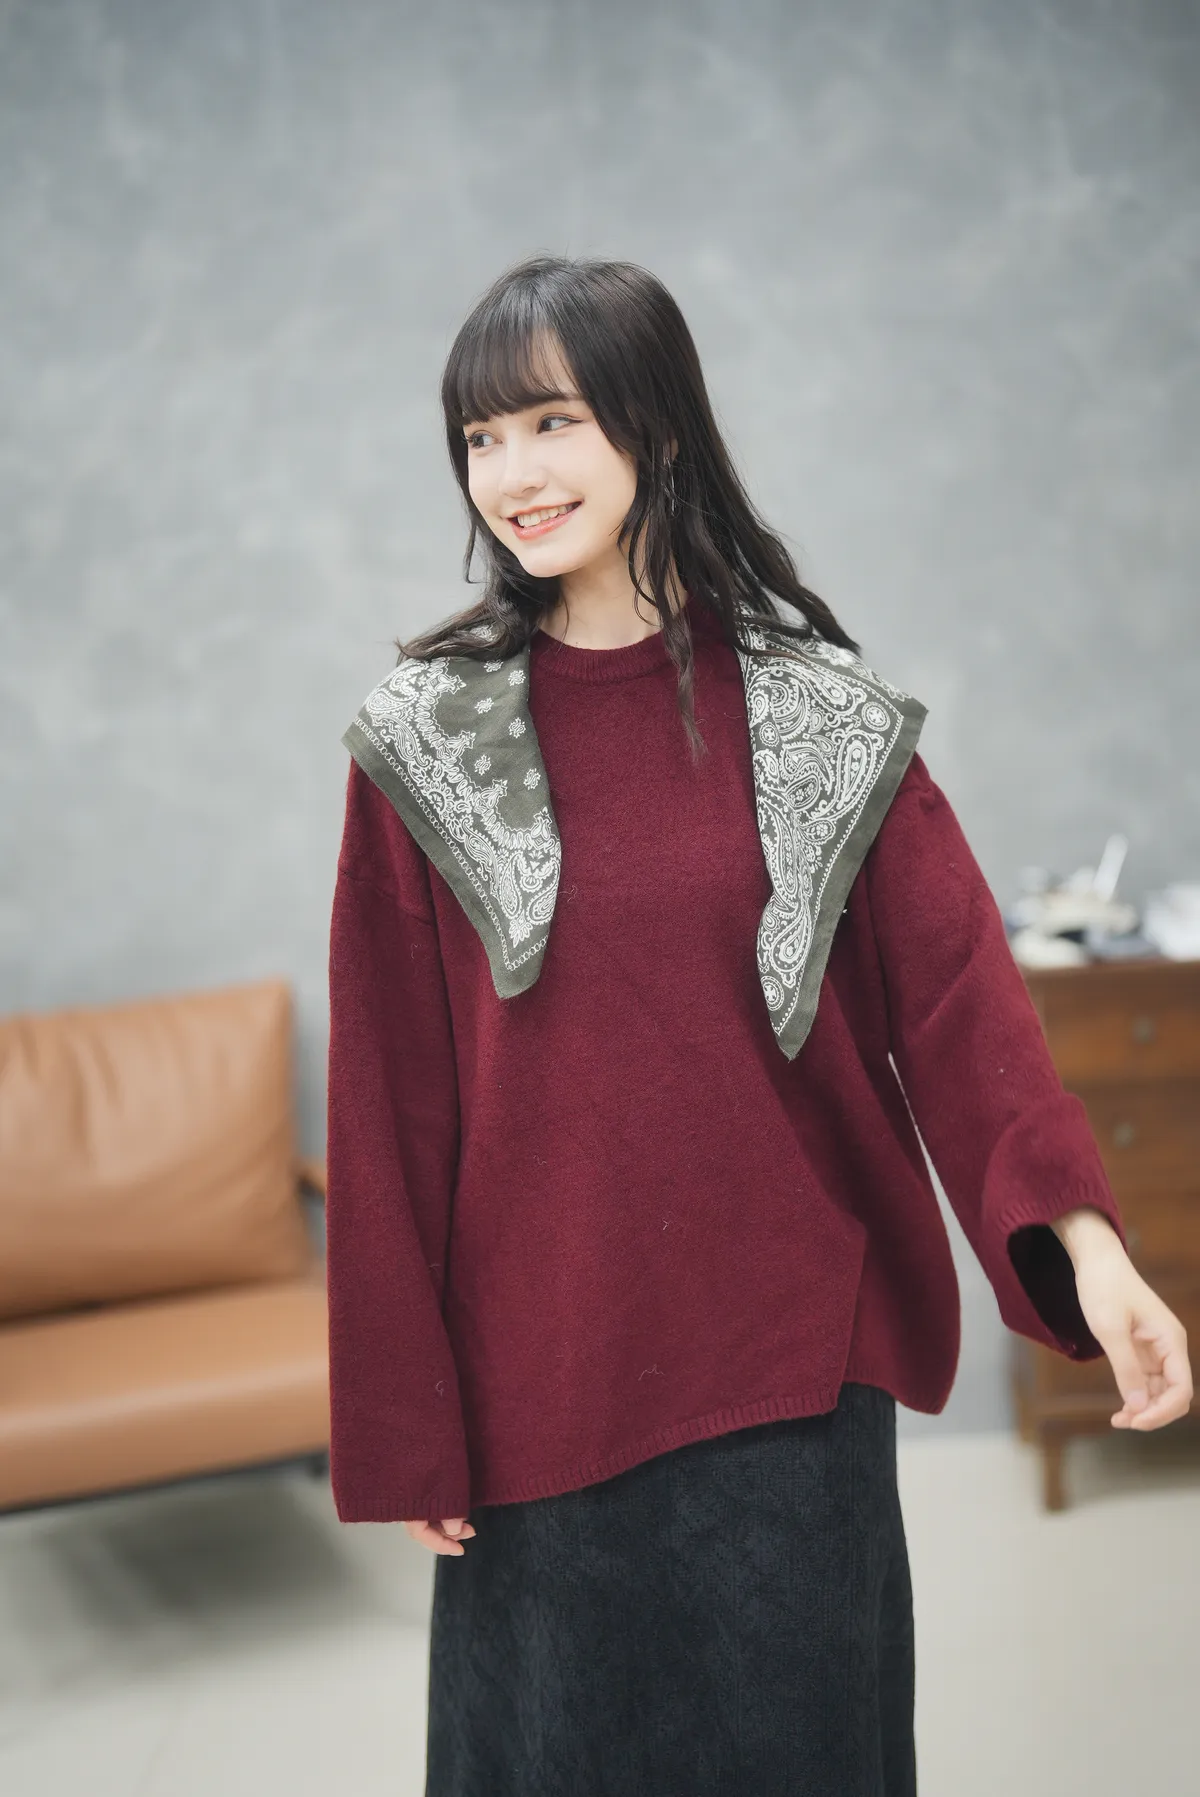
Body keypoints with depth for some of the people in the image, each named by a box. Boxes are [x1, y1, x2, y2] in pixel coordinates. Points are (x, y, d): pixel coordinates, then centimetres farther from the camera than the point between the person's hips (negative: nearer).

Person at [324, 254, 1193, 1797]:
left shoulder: (822, 716, -1)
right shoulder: (423, 740, -2)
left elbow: (958, 990, -8)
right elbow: (387, 1105, -2)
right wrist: (403, 1425, -1)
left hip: (791, 1362, 0)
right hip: (544, 1369, 0)